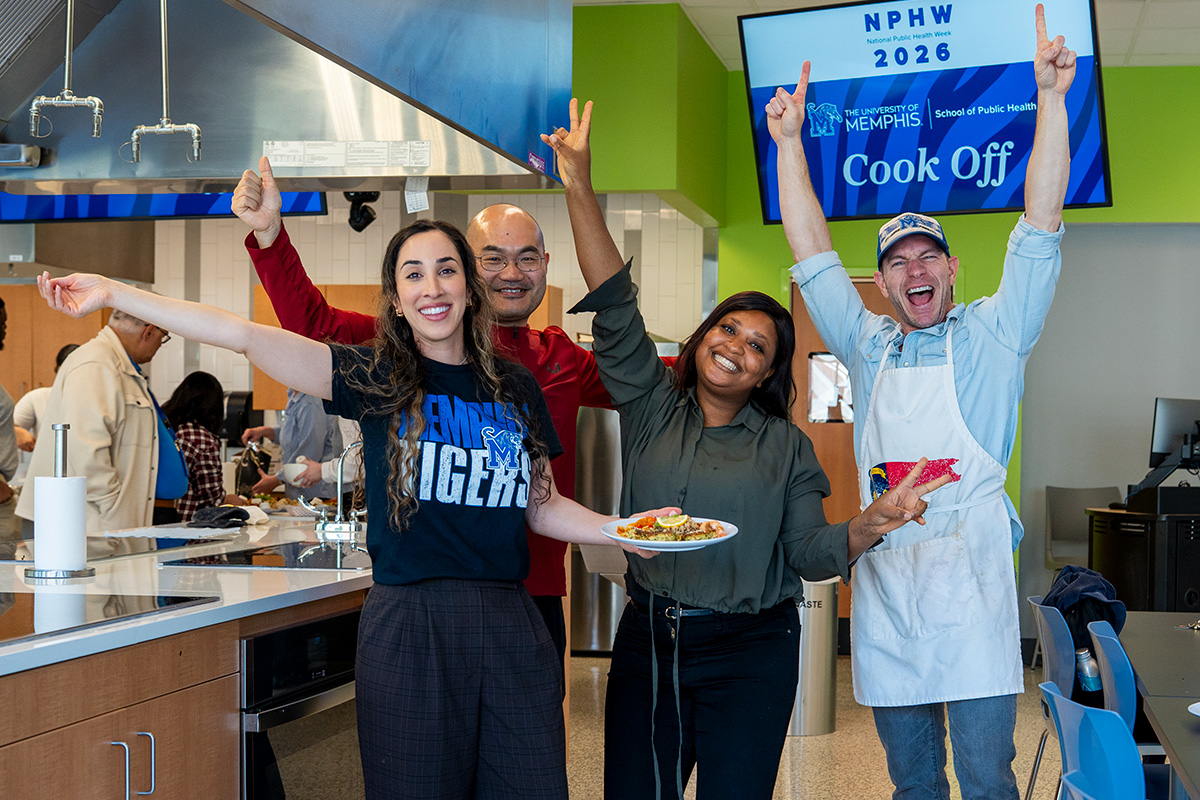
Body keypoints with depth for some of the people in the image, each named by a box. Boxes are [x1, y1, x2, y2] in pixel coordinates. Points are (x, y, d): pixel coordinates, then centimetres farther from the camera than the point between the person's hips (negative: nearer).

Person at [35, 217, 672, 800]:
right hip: (410, 625, -3)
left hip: (510, 626, 3)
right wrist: (114, 294, -15)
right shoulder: (376, 379, 0)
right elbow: (243, 335, -9)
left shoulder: (515, 389, 11)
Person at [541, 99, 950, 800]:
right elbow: (614, 303, -4)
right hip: (648, 643, 2)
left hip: (749, 656, -1)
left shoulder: (786, 446, 3)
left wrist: (873, 523, -23)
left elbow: (811, 554, -2)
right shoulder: (651, 406, 5)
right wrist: (580, 187, -11)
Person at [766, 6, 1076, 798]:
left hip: (970, 584, -4)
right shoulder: (869, 346, 15)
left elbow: (1040, 227, -2)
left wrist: (1051, 98, -10)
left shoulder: (993, 334, 6)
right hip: (884, 583, 4)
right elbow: (813, 256, 15)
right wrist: (789, 143, 10)